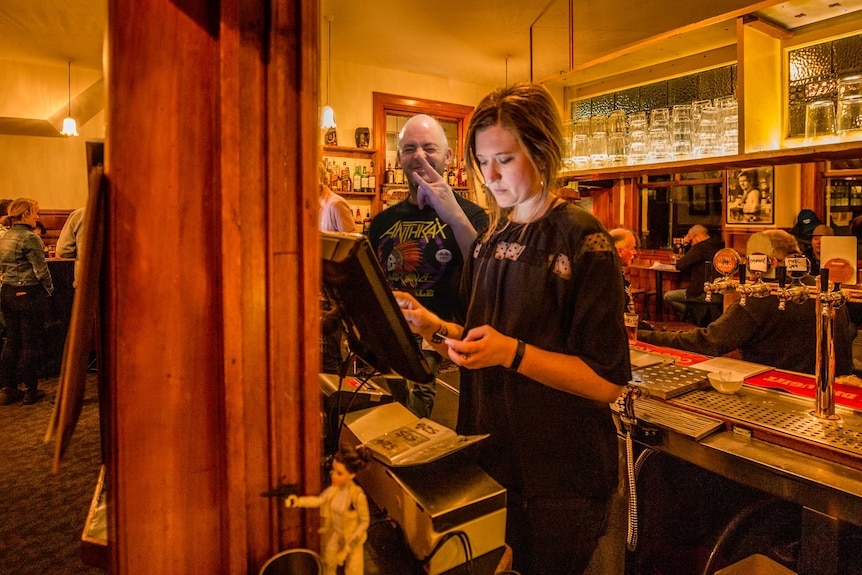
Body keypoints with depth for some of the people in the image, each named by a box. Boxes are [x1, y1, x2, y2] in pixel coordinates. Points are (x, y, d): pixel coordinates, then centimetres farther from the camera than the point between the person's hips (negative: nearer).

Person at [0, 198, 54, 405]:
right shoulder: (30, 238, -16)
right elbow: (41, 270, -15)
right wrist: (49, 289, -1)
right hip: (29, 293, -7)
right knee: (30, 343, 2)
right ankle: (30, 391, 10)